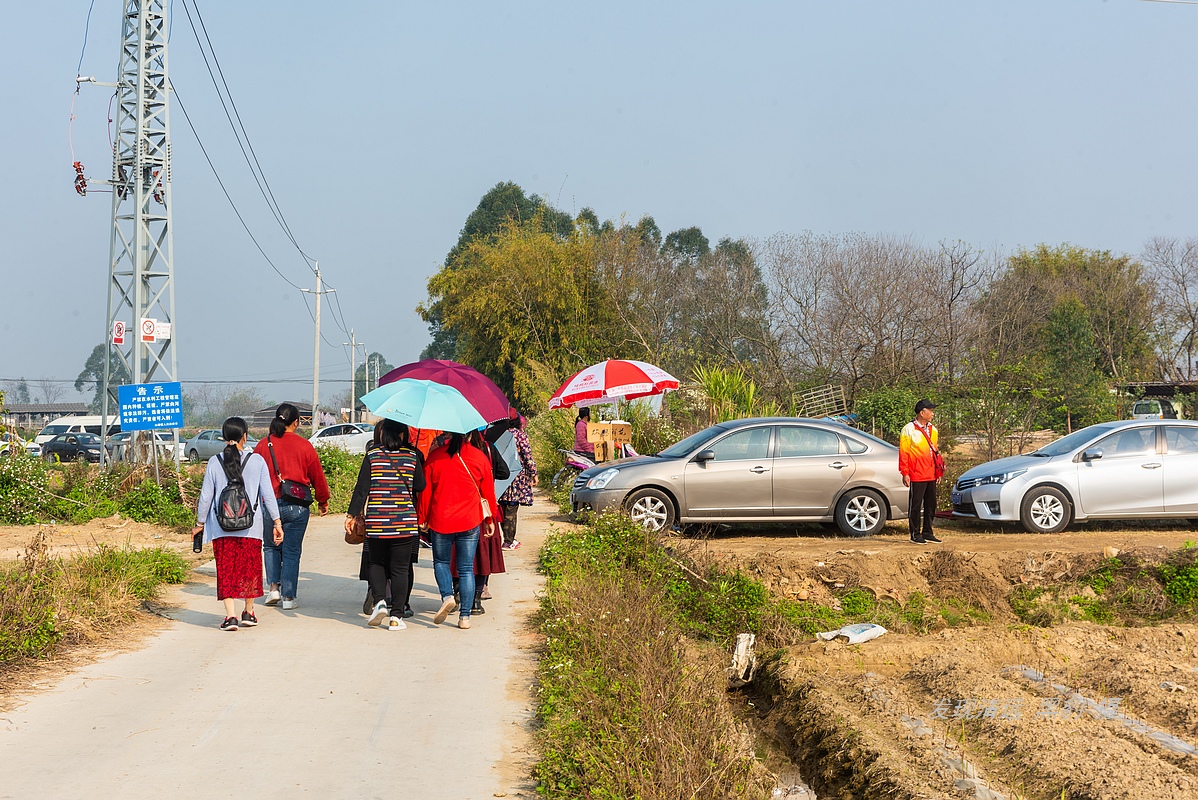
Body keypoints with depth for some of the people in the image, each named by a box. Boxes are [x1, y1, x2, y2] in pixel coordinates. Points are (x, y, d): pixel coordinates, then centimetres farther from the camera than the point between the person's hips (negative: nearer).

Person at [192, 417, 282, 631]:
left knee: (226, 569, 4)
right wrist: (276, 521, 6)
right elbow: (268, 494, -1)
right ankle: (248, 612, 22)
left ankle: (230, 615, -5)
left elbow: (206, 495, 2)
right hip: (251, 527, 0)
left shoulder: (214, 462, -1)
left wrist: (200, 523, 13)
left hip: (222, 527, 0)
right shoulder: (257, 461, -2)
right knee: (250, 567, 14)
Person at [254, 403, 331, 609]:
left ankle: (274, 587, 8)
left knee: (271, 546, 20)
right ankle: (289, 596, 7)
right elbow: (317, 476, 4)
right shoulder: (304, 446, -3)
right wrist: (323, 502, 18)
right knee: (292, 551, 6)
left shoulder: (264, 445, 0)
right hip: (297, 506, -1)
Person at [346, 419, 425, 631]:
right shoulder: (413, 456, 0)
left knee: (377, 563, 18)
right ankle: (396, 616, 4)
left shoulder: (372, 455, -1)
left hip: (376, 521, 0)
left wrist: (352, 514, 3)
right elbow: (420, 486, 4)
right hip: (404, 521, 0)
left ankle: (380, 601, -2)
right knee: (400, 568, 6)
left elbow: (362, 488, -3)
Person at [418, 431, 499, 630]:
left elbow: (425, 491, 1)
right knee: (467, 569, 6)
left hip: (440, 521, -1)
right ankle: (465, 616, 3)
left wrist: (422, 519, 12)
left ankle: (447, 596, -8)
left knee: (441, 561, 17)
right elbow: (488, 490, 6)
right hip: (470, 521, 1)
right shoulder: (480, 457, 0)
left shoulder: (434, 457, -3)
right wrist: (490, 520, 17)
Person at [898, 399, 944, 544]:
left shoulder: (933, 430, 14)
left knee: (930, 505, 11)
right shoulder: (909, 430, -7)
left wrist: (939, 471, 17)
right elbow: (904, 453, -8)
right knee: (915, 505, -2)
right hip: (916, 476, -7)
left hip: (931, 475, 7)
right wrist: (905, 473, -12)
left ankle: (927, 532, 19)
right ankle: (915, 534, 4)